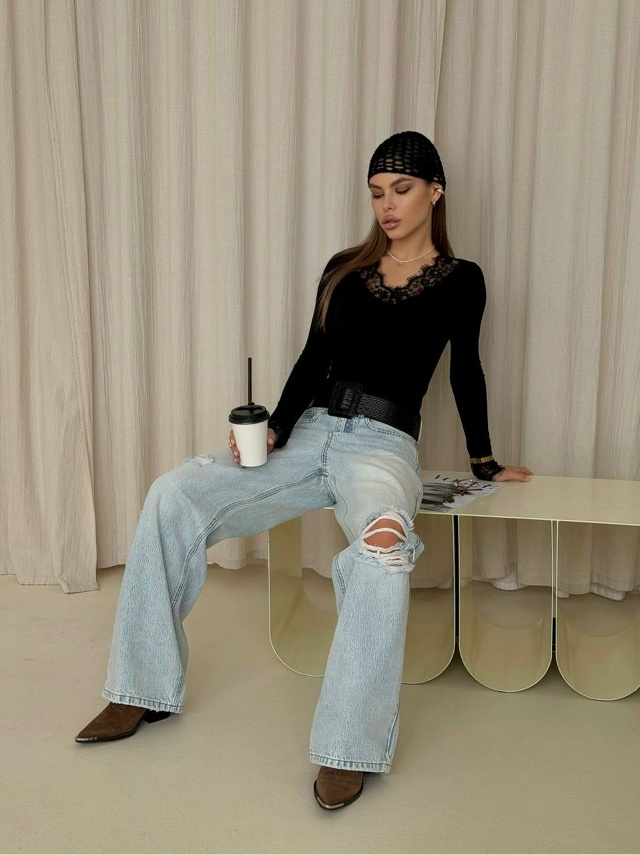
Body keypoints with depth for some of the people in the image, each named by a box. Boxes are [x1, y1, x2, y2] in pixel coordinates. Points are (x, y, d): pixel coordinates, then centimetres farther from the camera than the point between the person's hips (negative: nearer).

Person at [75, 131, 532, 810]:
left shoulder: (459, 281, 5)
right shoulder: (344, 270, 13)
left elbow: (466, 375, 15)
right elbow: (312, 361, 12)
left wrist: (484, 463, 22)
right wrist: (273, 432, -4)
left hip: (382, 446, -4)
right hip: (308, 434, 4)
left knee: (382, 547, -40)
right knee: (173, 494, -18)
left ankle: (349, 746, -28)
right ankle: (145, 690, -8)